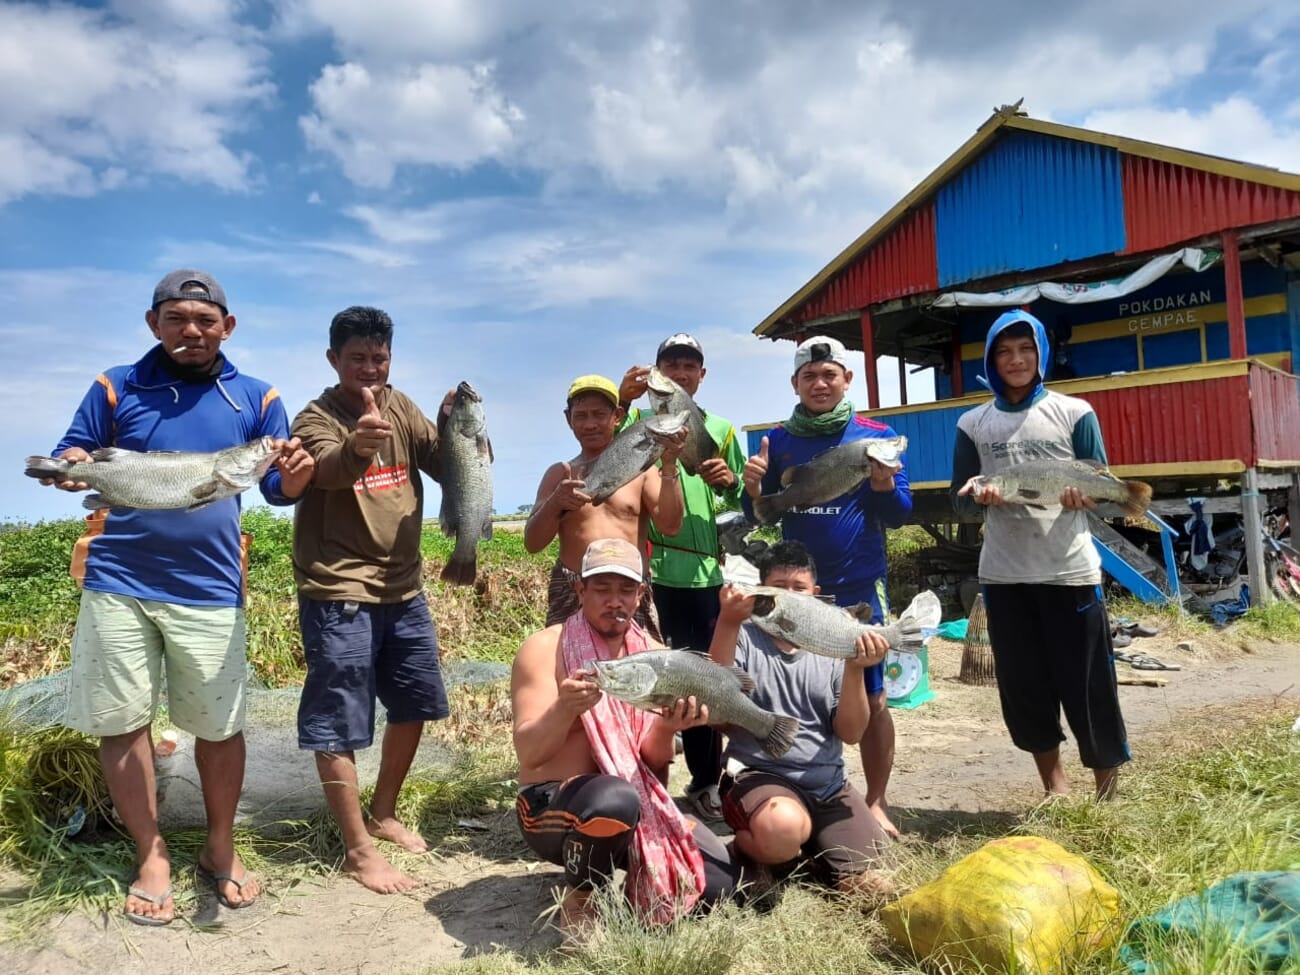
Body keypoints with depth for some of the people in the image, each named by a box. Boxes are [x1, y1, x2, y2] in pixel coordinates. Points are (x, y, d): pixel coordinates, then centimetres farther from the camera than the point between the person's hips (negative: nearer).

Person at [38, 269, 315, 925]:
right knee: (122, 721, 5)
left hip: (209, 588, 0)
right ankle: (151, 857, 21)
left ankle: (219, 848, 24)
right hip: (117, 582, 0)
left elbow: (280, 489, 3)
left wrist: (296, 472, -21)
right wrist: (72, 468, -19)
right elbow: (70, 459, 6)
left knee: (219, 724, 5)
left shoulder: (255, 398, 7)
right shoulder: (115, 387, 6)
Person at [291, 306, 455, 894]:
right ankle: (359, 849, 14)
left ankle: (383, 814, 36)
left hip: (403, 589, 7)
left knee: (414, 707, 17)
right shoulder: (316, 418, -10)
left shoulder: (401, 407, 7)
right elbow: (328, 470, -33)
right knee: (338, 723, 0)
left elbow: (451, 469, -3)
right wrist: (359, 445, -55)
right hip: (338, 595, -7)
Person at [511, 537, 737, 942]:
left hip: (639, 807, 5)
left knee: (717, 883, -14)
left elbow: (654, 763, -1)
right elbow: (528, 753, -19)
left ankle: (632, 869, 15)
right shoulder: (544, 648, -10)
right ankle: (580, 898, -8)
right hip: (552, 805, -5)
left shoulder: (654, 655, 3)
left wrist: (666, 728, -24)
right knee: (615, 798, -38)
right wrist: (565, 708, -39)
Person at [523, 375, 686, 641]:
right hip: (570, 595, 1)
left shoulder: (640, 468, 10)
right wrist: (555, 503, -13)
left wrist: (669, 466, -12)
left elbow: (671, 525, -3)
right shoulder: (560, 473, 12)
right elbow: (532, 543, 5)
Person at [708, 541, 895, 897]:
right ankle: (752, 849, -1)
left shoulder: (832, 648, 8)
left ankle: (807, 846, 17)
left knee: (870, 883, -13)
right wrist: (727, 623, -28)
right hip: (761, 775, -4)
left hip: (828, 785, 4)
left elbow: (851, 733, 2)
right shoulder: (744, 637, 1)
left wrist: (854, 669, -14)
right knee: (782, 829, -38)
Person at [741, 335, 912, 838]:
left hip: (858, 587, -2)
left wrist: (884, 485, -22)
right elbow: (760, 515, 5)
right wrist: (753, 488, -16)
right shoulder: (778, 440, 4)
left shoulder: (876, 434, 0)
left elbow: (897, 516, -1)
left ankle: (877, 801, 17)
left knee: (870, 696, 3)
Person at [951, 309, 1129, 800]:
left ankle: (1108, 793, 22)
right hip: (1004, 574, 2)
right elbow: (959, 496, 8)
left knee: (1086, 682, 3)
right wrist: (978, 496, -15)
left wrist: (1082, 497, -20)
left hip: (1070, 570, -2)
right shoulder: (972, 423, 6)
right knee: (1022, 684, 9)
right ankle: (1054, 788, 27)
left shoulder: (1074, 413, 2)